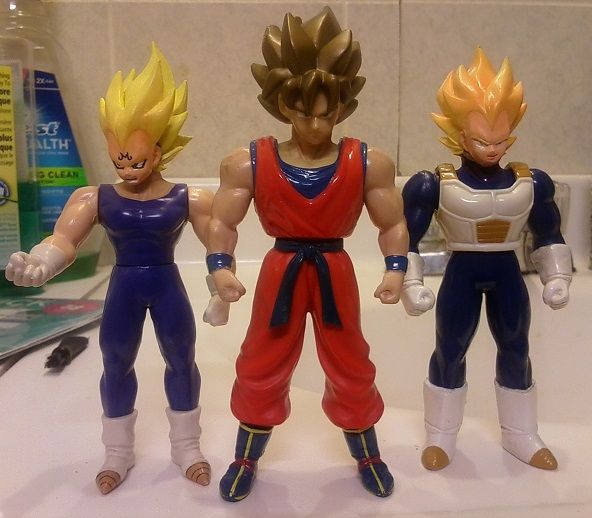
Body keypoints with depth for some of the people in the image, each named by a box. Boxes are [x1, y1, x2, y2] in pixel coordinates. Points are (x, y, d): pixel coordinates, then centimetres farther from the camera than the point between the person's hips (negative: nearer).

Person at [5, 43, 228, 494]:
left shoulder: (187, 199, -9)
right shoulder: (96, 199, -6)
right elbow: (64, 241, -18)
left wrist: (221, 296, -2)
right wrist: (37, 263, -40)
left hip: (168, 287, -1)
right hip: (123, 289, 1)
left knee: (182, 360, 10)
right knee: (116, 364, 11)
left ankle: (187, 446, 32)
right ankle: (118, 452, 34)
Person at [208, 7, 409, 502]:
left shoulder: (368, 163, -9)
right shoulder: (248, 163, -10)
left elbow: (393, 224, -2)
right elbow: (223, 223, -4)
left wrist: (396, 268, -18)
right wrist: (221, 266, -20)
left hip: (334, 273, 1)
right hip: (281, 272, 0)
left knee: (351, 368, 15)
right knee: (262, 368, 12)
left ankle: (369, 456, 41)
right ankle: (246, 459, 37)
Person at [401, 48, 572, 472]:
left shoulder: (531, 182, -3)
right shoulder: (434, 184, -14)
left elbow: (550, 237, 11)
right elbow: (407, 240, -8)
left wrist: (557, 277, 8)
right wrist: (411, 284, -12)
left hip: (507, 275, 4)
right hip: (461, 275, -3)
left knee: (516, 351, 14)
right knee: (450, 353, 7)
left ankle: (520, 434, 36)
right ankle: (441, 436, 27)